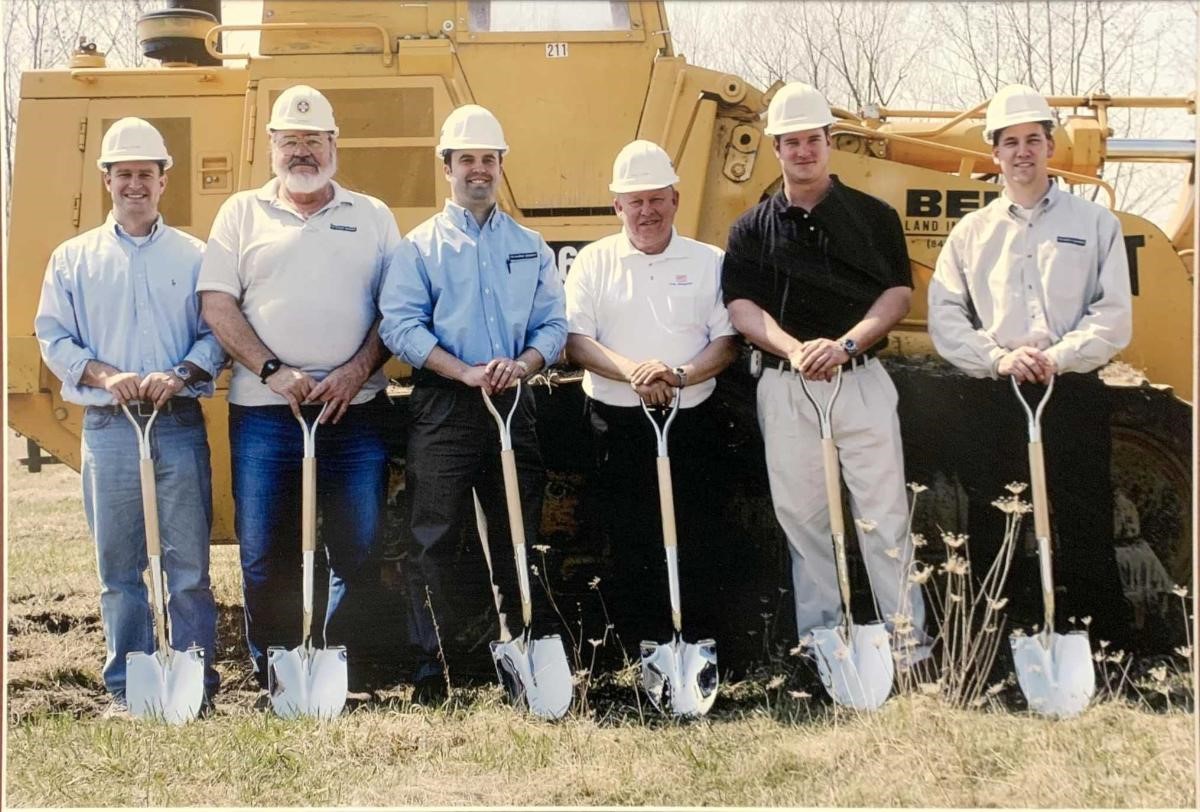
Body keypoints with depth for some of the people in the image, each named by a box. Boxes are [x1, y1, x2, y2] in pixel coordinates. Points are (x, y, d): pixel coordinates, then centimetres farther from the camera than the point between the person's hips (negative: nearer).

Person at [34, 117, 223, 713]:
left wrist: (181, 374, -12)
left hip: (180, 425, -1)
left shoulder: (193, 255, 10)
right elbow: (52, 337, 8)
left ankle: (195, 681, 7)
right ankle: (126, 687, 12)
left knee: (188, 563, -2)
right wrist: (102, 375, -9)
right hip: (107, 429, 1)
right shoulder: (74, 258, 12)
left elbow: (217, 333, 6)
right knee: (119, 566, 4)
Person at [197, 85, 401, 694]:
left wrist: (357, 371, -8)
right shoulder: (242, 213, 11)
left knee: (357, 554, 1)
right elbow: (217, 305, 2)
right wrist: (273, 372, -10)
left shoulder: (371, 216, 12)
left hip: (355, 412, 1)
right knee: (265, 558, 2)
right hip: (263, 414, 0)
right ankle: (272, 682, 12)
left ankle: (348, 679, 11)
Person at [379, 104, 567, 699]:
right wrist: (464, 371, -16)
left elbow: (553, 324, 10)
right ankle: (431, 669, 2)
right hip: (443, 406, -3)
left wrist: (522, 364, -11)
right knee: (434, 539, -5)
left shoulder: (530, 246, 16)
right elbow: (399, 325, -5)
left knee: (518, 537, 7)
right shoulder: (420, 245, 7)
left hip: (515, 404, 3)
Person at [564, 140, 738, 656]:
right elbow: (575, 341, -2)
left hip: (692, 423, 0)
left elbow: (727, 342, 3)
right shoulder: (594, 261, 6)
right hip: (618, 425, 0)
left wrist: (679, 375, -15)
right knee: (629, 546, 3)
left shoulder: (709, 262, 8)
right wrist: (631, 371, -18)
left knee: (698, 546, 0)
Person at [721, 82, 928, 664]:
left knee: (883, 516, -3)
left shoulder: (873, 217, 6)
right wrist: (794, 348, -16)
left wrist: (845, 343, -15)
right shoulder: (752, 228, 9)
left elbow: (897, 294, 1)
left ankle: (908, 641, 1)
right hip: (784, 388, 2)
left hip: (862, 381, -1)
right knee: (802, 518, 6)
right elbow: (742, 306, 2)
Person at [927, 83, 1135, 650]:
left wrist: (1057, 357, -15)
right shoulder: (972, 232, 12)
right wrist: (999, 358, -12)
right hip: (995, 402, 2)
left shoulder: (1094, 223, 7)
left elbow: (1113, 316, -1)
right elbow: (944, 316, 3)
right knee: (991, 540, 5)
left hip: (1074, 398, -2)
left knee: (1087, 540, -3)